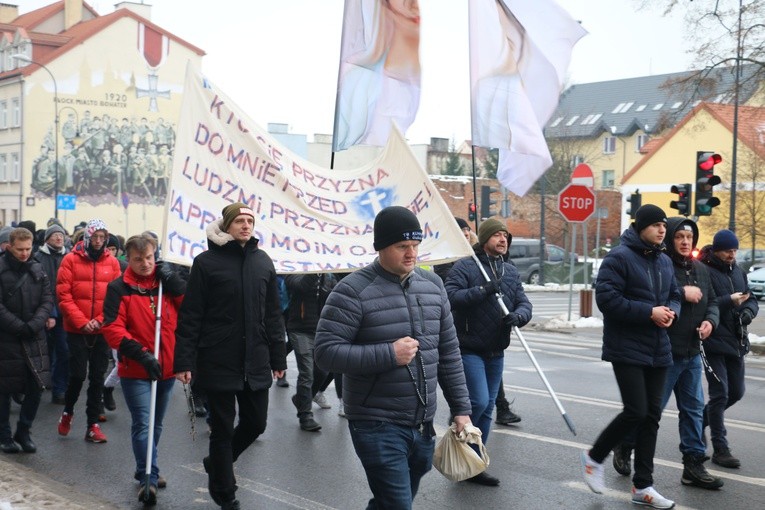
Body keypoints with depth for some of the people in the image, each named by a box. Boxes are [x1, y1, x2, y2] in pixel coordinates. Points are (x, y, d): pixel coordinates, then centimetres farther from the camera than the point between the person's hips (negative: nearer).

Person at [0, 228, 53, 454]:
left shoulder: (37, 269, 5)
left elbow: (47, 300, 2)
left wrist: (34, 325, -13)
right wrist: (19, 327, -18)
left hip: (35, 338, 4)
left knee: (36, 386, 2)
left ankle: (23, 432, 18)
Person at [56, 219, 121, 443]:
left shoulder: (112, 262, 3)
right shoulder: (71, 259, -3)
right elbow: (64, 295, -7)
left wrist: (101, 320, -11)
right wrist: (82, 322, -14)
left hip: (103, 330, 2)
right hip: (76, 329, -2)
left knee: (98, 377, 6)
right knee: (78, 374, -2)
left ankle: (93, 425, 13)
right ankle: (68, 411, 26)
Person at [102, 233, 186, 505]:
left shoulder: (166, 281, 6)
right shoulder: (119, 288, -6)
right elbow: (113, 329, -13)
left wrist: (174, 282, -14)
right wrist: (142, 355, -22)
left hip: (167, 368, 5)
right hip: (135, 370, -5)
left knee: (156, 424, 17)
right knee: (142, 423, -11)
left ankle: (145, 470, 33)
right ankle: (149, 478, -8)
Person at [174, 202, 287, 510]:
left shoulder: (263, 262, 7)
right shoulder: (207, 262, -5)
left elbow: (272, 313, 10)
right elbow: (190, 316, -6)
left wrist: (278, 357, 9)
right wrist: (184, 360, -11)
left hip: (255, 361, 4)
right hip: (218, 360, -4)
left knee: (255, 422, 12)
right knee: (222, 428, 5)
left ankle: (218, 463, 40)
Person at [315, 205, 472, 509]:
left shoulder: (433, 285, 8)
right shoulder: (353, 291, -11)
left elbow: (448, 354, 13)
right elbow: (326, 352, -15)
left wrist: (460, 408, 10)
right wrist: (388, 355, -21)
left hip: (423, 426, 6)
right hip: (377, 427, -6)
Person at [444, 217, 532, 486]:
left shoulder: (511, 271, 12)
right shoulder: (464, 267, -7)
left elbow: (524, 303, 6)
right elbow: (450, 297, -20)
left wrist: (518, 316, -17)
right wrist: (482, 290, -27)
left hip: (496, 352, 7)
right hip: (469, 350, -7)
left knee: (487, 409, 11)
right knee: (478, 402, -16)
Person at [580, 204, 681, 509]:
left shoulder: (665, 261, 12)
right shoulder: (619, 257, -12)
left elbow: (674, 296, 20)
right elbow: (607, 298, -19)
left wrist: (671, 312, -3)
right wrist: (649, 312, -21)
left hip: (658, 350, 7)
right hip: (627, 349, -7)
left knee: (652, 415, 7)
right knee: (635, 411, -12)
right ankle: (594, 457, 14)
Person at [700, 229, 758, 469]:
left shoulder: (738, 271, 11)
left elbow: (752, 300, 15)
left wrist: (748, 311, -7)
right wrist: (729, 301, -27)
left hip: (735, 341, 7)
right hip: (714, 341, -7)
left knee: (736, 392, 15)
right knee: (720, 393, -5)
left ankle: (700, 419, 35)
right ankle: (720, 449, 2)